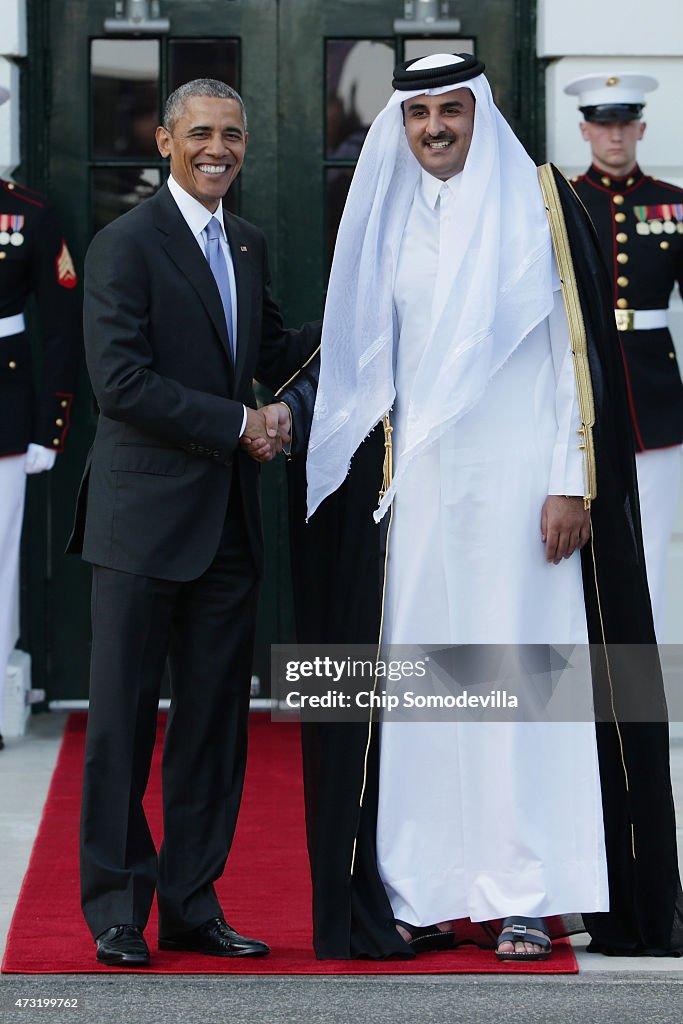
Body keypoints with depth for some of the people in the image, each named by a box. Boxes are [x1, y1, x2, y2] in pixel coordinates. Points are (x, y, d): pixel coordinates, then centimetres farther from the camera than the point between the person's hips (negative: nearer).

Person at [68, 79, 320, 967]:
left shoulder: (248, 245, 15)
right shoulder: (126, 245, -7)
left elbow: (274, 357, 21)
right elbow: (121, 382, -15)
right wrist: (237, 421, -14)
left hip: (229, 521, 7)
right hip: (146, 517, -7)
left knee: (215, 718, 8)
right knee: (124, 717, 0)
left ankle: (191, 903, 16)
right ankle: (117, 911, 9)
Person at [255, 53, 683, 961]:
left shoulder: (538, 200, -1)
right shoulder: (388, 217, 12)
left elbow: (579, 346, -5)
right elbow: (354, 346, 16)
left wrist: (574, 482, -11)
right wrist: (290, 408, 0)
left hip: (516, 473, -4)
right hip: (416, 477, 4)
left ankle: (527, 899, 1)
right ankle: (429, 897, 7)